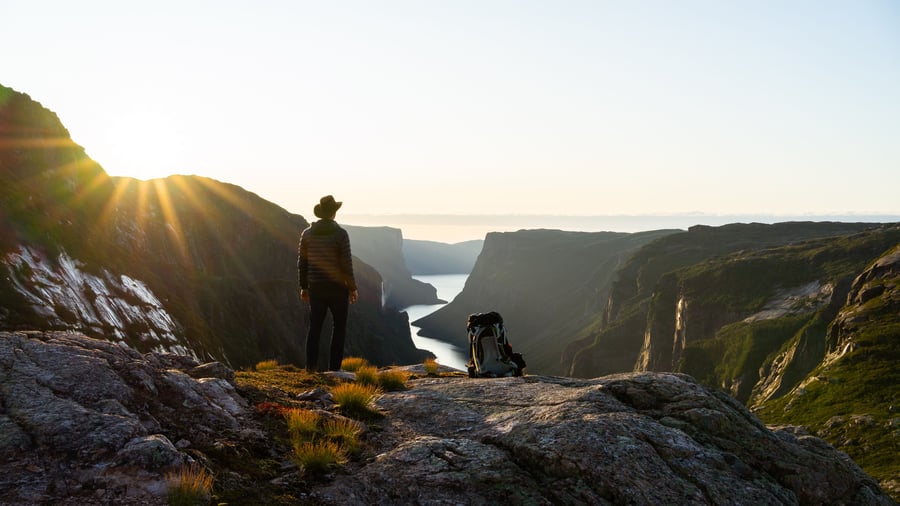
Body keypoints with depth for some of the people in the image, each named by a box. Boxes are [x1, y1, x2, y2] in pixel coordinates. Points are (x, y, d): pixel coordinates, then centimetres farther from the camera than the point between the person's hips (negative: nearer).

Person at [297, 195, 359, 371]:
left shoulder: (307, 233, 1)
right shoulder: (341, 234, -12)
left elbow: (302, 263, 4)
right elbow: (347, 264, -14)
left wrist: (303, 287, 14)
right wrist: (353, 288, -4)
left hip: (316, 288, 4)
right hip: (337, 287, -3)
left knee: (315, 327, 11)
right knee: (339, 326, 9)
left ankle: (311, 366, 7)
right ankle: (334, 367, 5)